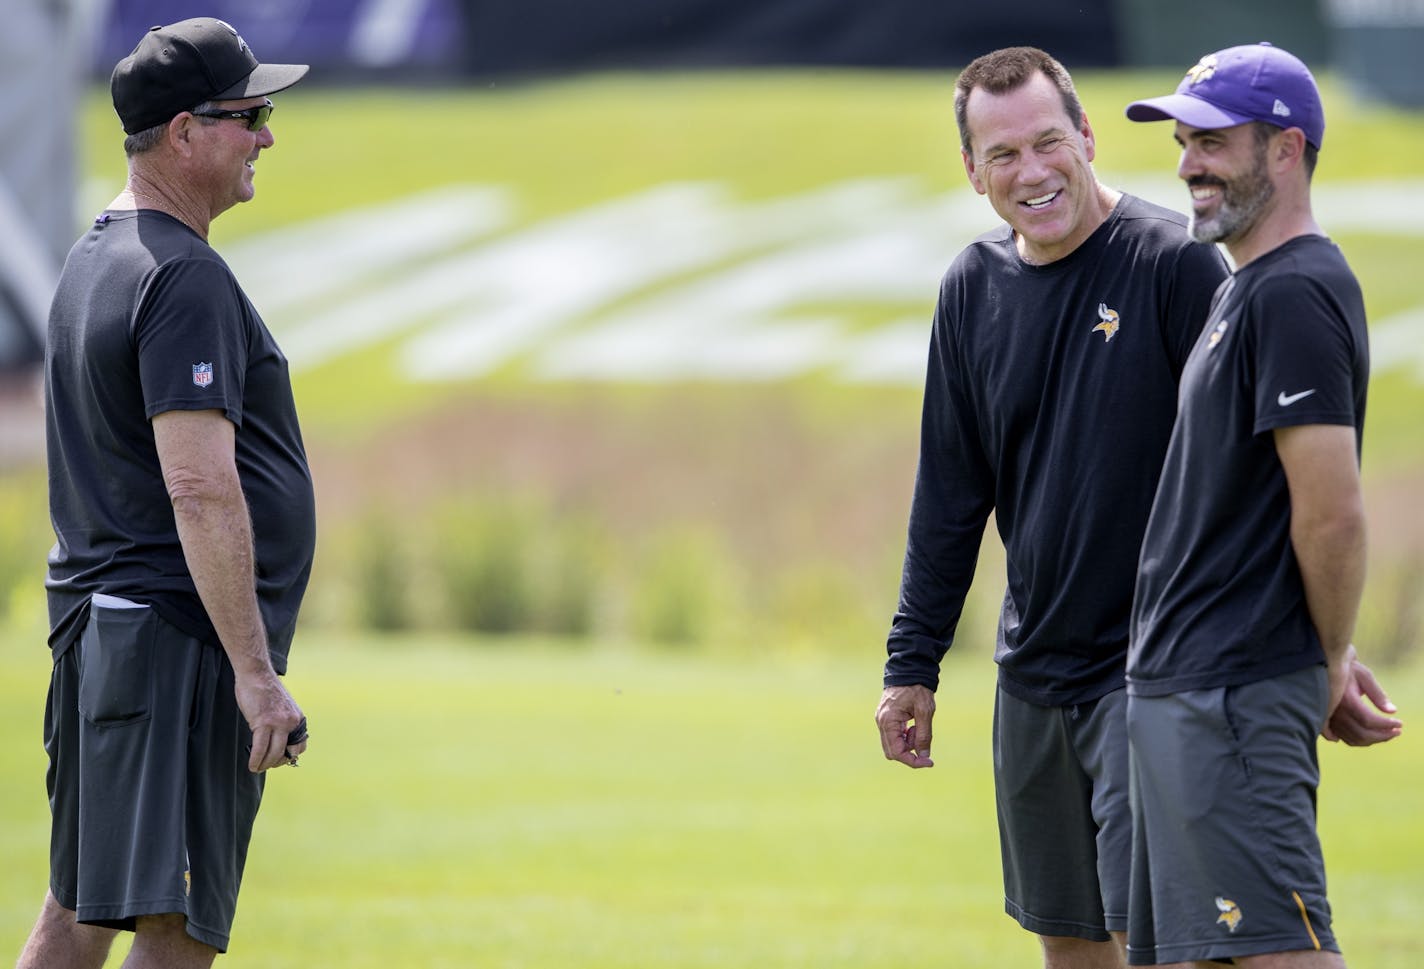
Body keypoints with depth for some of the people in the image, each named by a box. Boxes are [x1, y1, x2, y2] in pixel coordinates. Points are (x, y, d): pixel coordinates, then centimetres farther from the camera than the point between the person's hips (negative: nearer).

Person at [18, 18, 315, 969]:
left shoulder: (94, 258, 17)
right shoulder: (186, 278, -15)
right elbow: (200, 489, -22)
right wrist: (254, 670, -23)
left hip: (96, 623, 11)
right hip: (179, 639, -11)